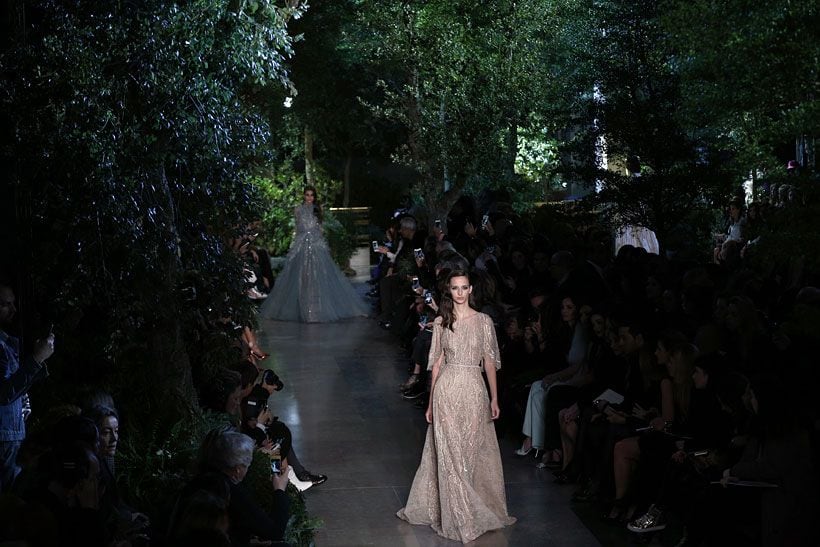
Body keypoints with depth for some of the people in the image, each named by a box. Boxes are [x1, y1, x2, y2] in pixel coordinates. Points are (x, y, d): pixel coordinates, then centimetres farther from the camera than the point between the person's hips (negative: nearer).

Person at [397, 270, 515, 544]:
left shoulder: (483, 321, 1)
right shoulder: (441, 323, 4)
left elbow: (489, 362, 3)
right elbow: (437, 363, 8)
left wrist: (494, 398, -1)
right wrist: (431, 402, 7)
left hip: (473, 390, -1)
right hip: (446, 390, 1)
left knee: (472, 452, 5)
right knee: (448, 453, 3)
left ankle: (479, 509, 19)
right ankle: (455, 513, 11)